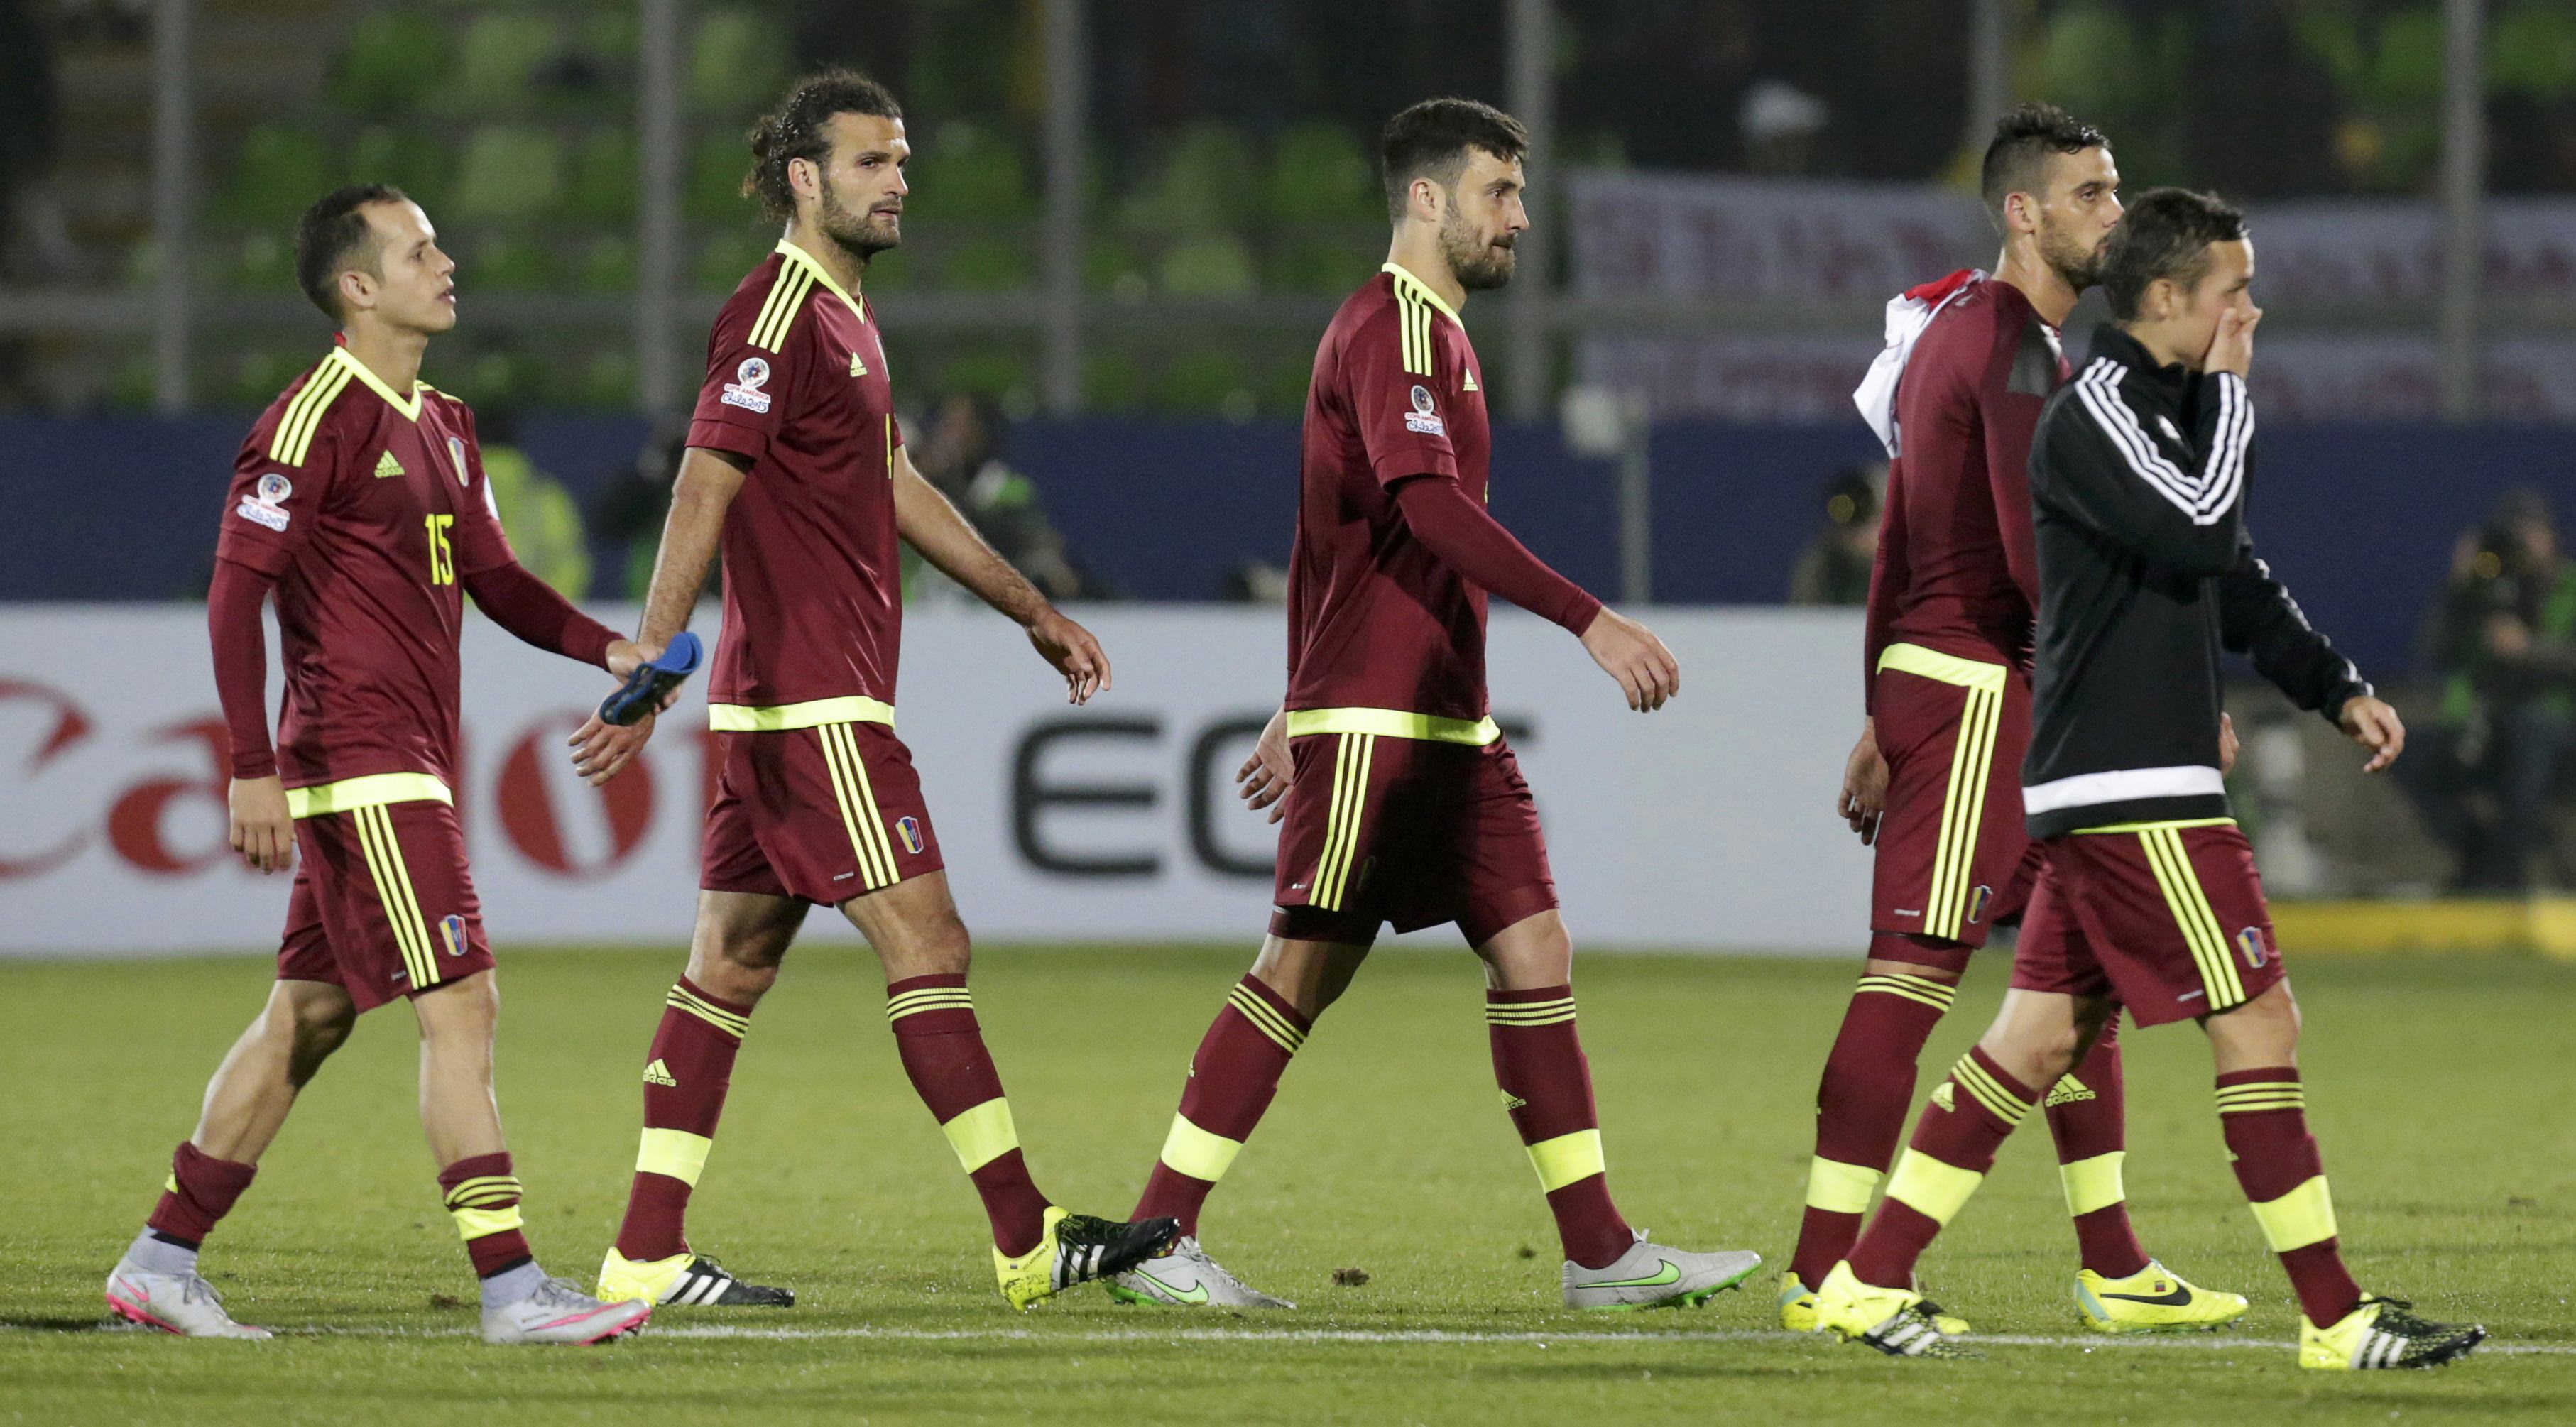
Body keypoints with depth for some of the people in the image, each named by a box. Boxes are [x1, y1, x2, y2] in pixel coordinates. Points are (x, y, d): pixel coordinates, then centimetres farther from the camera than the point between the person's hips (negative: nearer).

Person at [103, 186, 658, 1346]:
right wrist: (254, 769, -20)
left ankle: (161, 1260, 18)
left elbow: (491, 578, 22)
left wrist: (608, 650, 5)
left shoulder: (442, 426, 16)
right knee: (460, 1003, -12)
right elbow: (236, 588, -15)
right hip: (360, 769, -10)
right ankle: (510, 1286, -13)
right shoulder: (319, 419, -12)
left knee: (309, 1015, 12)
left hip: (412, 764, 10)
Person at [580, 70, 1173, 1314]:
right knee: (926, 945, -8)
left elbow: (899, 491, 28)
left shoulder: (843, 318, 18)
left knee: (731, 965, 8)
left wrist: (1035, 613, 29)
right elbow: (703, 490, -19)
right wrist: (650, 674, -24)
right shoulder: (779, 316, -13)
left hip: (776, 709, 10)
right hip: (812, 707, -10)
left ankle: (646, 1257, 8)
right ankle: (1025, 1240, -6)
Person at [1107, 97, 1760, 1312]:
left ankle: (1600, 1254, 2)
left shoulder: (1431, 331, 20)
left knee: (1533, 950, 3)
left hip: (1450, 723, 10)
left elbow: (1320, 538, 25)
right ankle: (1157, 1242, 0)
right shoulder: (1394, 328, -12)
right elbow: (1427, 502, -27)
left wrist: (1300, 708, 26)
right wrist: (1589, 621, -32)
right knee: (1304, 968, -6)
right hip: (1376, 719, -10)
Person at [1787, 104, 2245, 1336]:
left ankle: (2112, 1269, 15)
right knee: (1915, 968, -10)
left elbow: (1898, 544, 21)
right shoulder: (2012, 343, -13)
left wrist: (1884, 718, 22)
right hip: (1979, 688, -11)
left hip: (1924, 682, 11)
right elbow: (2034, 545, -21)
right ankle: (1825, 1272, -10)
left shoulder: (1960, 328, 18)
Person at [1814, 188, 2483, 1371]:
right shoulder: (2093, 415, -13)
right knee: (2258, 1019, -8)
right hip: (2129, 793, -10)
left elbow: (2238, 583, 28)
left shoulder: (2168, 409, 18)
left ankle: (1871, 1281, 12)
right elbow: (2199, 530, -26)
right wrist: (2229, 390, -14)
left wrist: (2338, 688, 19)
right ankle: (2334, 1318, -6)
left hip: (2111, 788, 10)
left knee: (2040, 1034, 10)